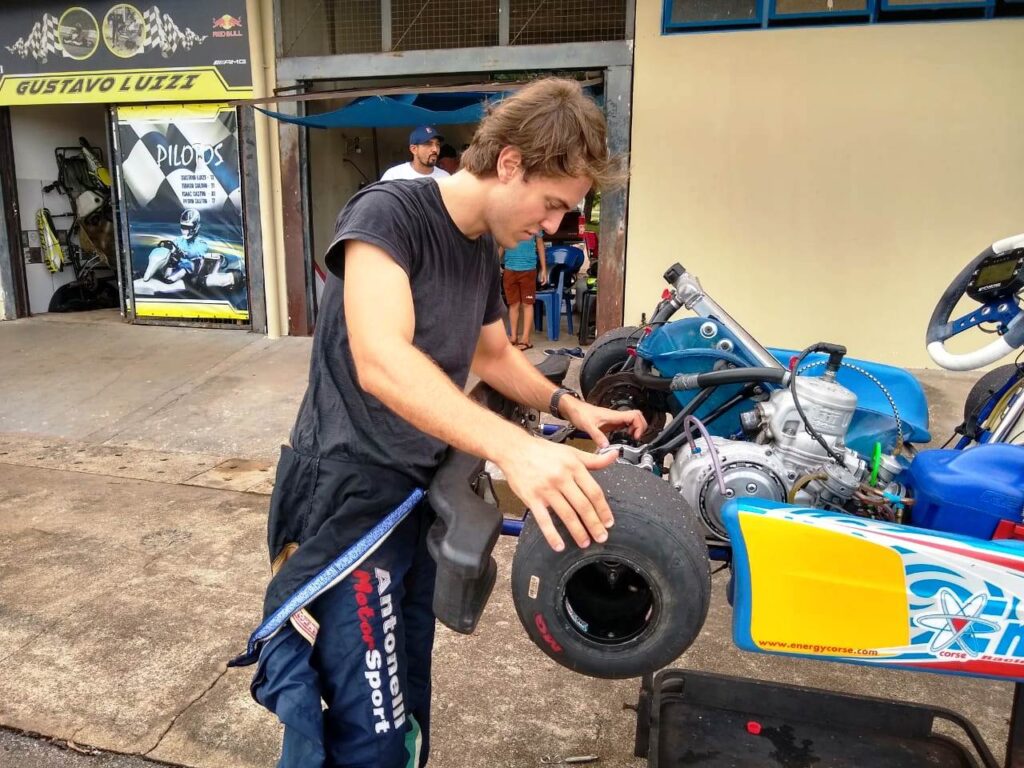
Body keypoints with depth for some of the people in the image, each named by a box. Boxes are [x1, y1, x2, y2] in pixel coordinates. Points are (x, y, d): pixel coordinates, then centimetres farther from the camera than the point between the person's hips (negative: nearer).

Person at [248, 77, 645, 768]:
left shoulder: (484, 249, 9)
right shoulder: (388, 212, -17)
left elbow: (494, 356, 24)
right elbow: (380, 363, -33)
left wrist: (569, 406, 9)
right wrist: (513, 447, -44)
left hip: (423, 492, 8)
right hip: (350, 495, -8)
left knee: (406, 708, 18)